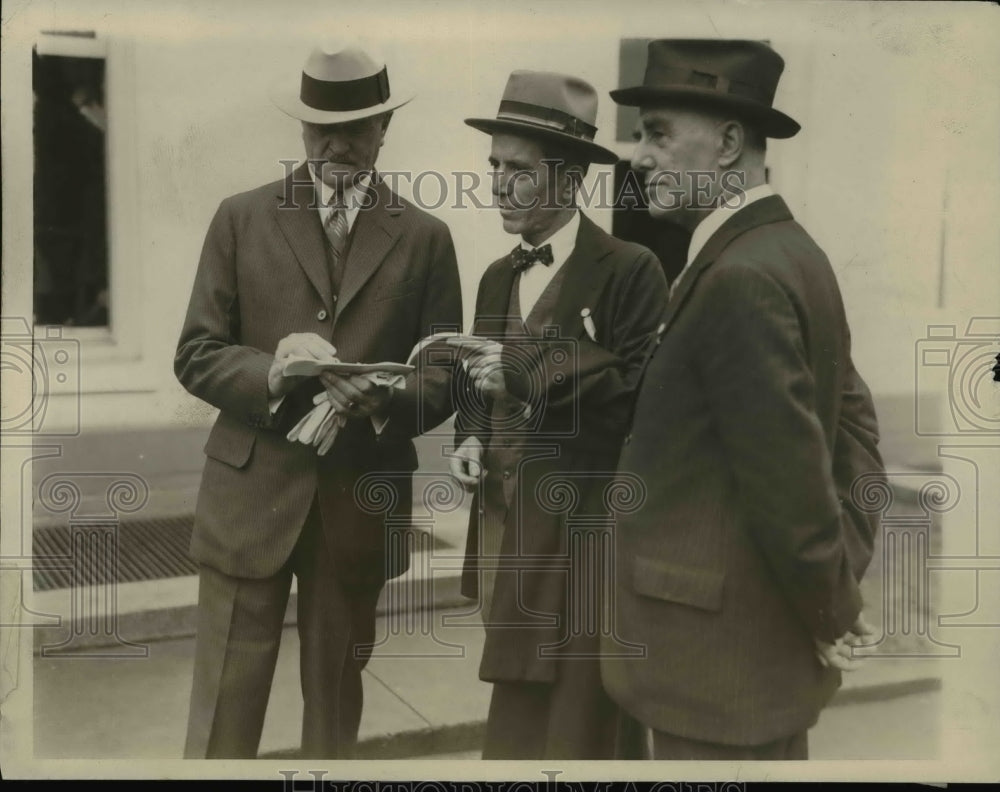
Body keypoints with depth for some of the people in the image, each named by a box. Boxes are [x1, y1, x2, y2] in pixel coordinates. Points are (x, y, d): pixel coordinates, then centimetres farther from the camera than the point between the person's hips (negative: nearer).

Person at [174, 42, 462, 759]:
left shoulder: (425, 238, 6)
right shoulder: (241, 219, 4)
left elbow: (442, 379, 4)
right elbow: (196, 355, 1)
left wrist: (384, 397, -17)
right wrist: (270, 372, -19)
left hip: (361, 503, 1)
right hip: (249, 494, -1)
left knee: (336, 704, 16)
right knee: (223, 714, 2)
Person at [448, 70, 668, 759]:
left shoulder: (631, 271, -9)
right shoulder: (499, 276, 14)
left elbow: (640, 396, -17)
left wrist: (524, 368, -19)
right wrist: (471, 438, 2)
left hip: (587, 531, -6)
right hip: (507, 524, 7)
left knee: (577, 730, 2)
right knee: (516, 714, 15)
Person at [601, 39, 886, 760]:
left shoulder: (739, 277, -22)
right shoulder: (793, 252, 8)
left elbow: (789, 470, -22)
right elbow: (852, 416, 12)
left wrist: (834, 613, -10)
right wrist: (850, 566, 9)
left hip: (722, 650, -9)